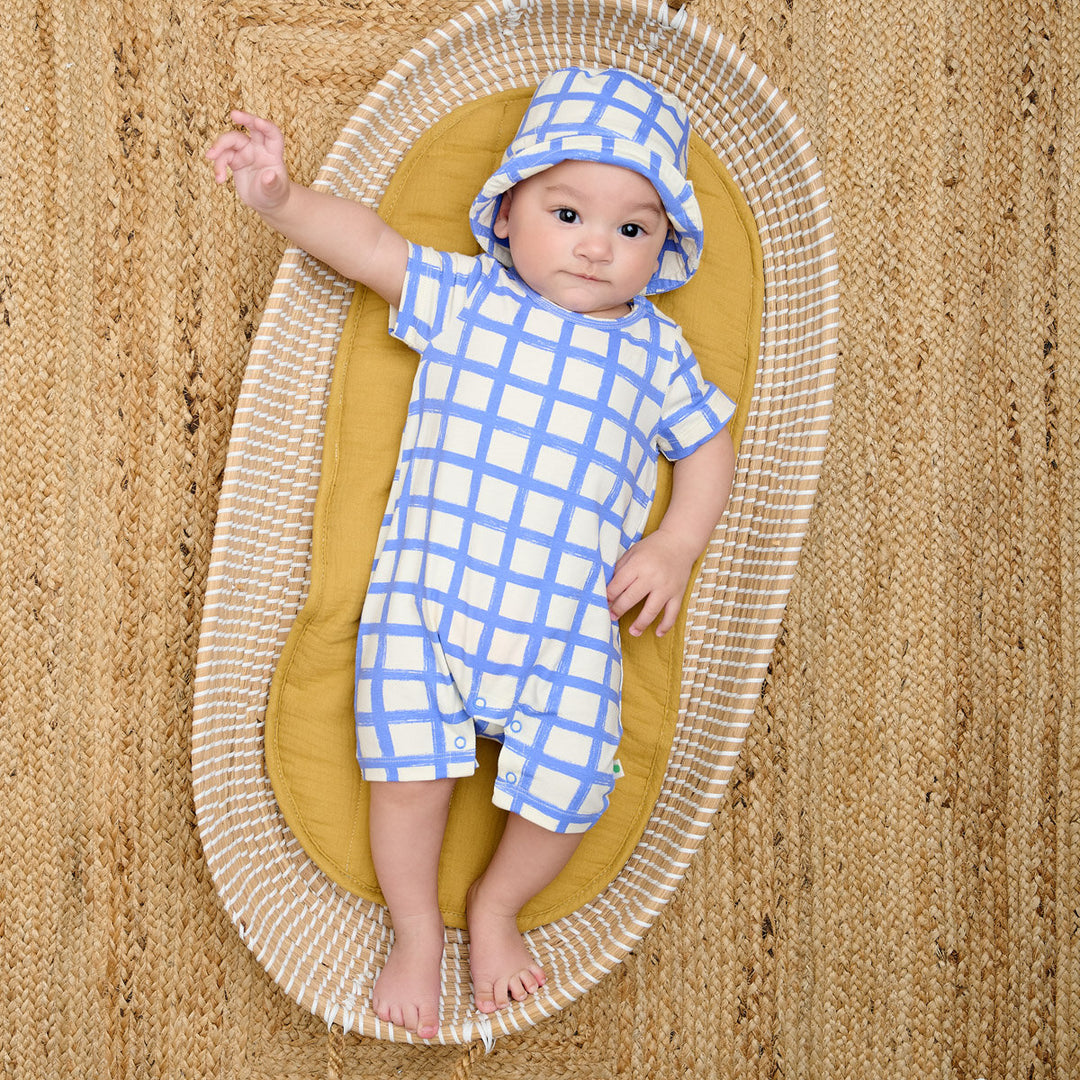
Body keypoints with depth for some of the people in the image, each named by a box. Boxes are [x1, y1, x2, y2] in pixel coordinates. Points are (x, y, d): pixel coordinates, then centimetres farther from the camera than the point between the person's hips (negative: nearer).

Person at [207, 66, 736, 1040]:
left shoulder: (655, 350, 14)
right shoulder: (464, 298, 10)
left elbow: (708, 446, 20)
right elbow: (369, 243, 3)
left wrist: (677, 543, 4)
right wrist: (282, 199, -14)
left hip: (569, 619, 1)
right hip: (426, 590, -1)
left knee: (568, 778, -12)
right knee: (411, 754, -15)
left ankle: (496, 907, 19)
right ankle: (417, 929, 12)